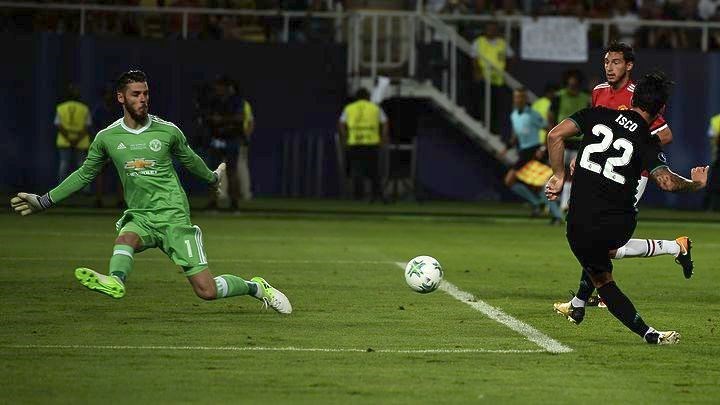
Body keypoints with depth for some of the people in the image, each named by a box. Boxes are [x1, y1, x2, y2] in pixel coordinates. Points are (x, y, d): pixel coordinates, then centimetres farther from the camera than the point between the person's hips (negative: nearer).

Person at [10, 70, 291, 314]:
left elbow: (189, 159, 20)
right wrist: (43, 201, 12)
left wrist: (212, 177, 38)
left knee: (207, 291, -9)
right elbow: (84, 175, 15)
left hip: (174, 215, -2)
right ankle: (115, 281, -64)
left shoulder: (168, 132, -1)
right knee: (125, 237, -37)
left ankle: (257, 288, 15)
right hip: (139, 216, 2)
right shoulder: (107, 138, 2)